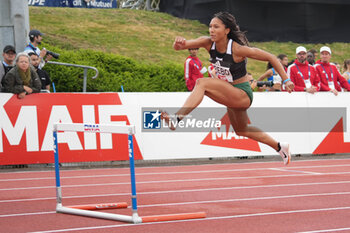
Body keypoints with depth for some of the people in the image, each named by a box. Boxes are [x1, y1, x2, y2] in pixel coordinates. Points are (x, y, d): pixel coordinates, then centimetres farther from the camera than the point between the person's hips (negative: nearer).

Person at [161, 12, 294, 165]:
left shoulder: (237, 49, -24)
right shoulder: (208, 43, -9)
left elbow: (271, 58, -15)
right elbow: (177, 47, -15)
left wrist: (286, 80, -17)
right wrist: (179, 43, -40)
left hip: (243, 95, -8)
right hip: (230, 96, 8)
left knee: (202, 83, -30)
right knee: (241, 131, 29)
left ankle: (176, 118, -45)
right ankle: (280, 148, 48)